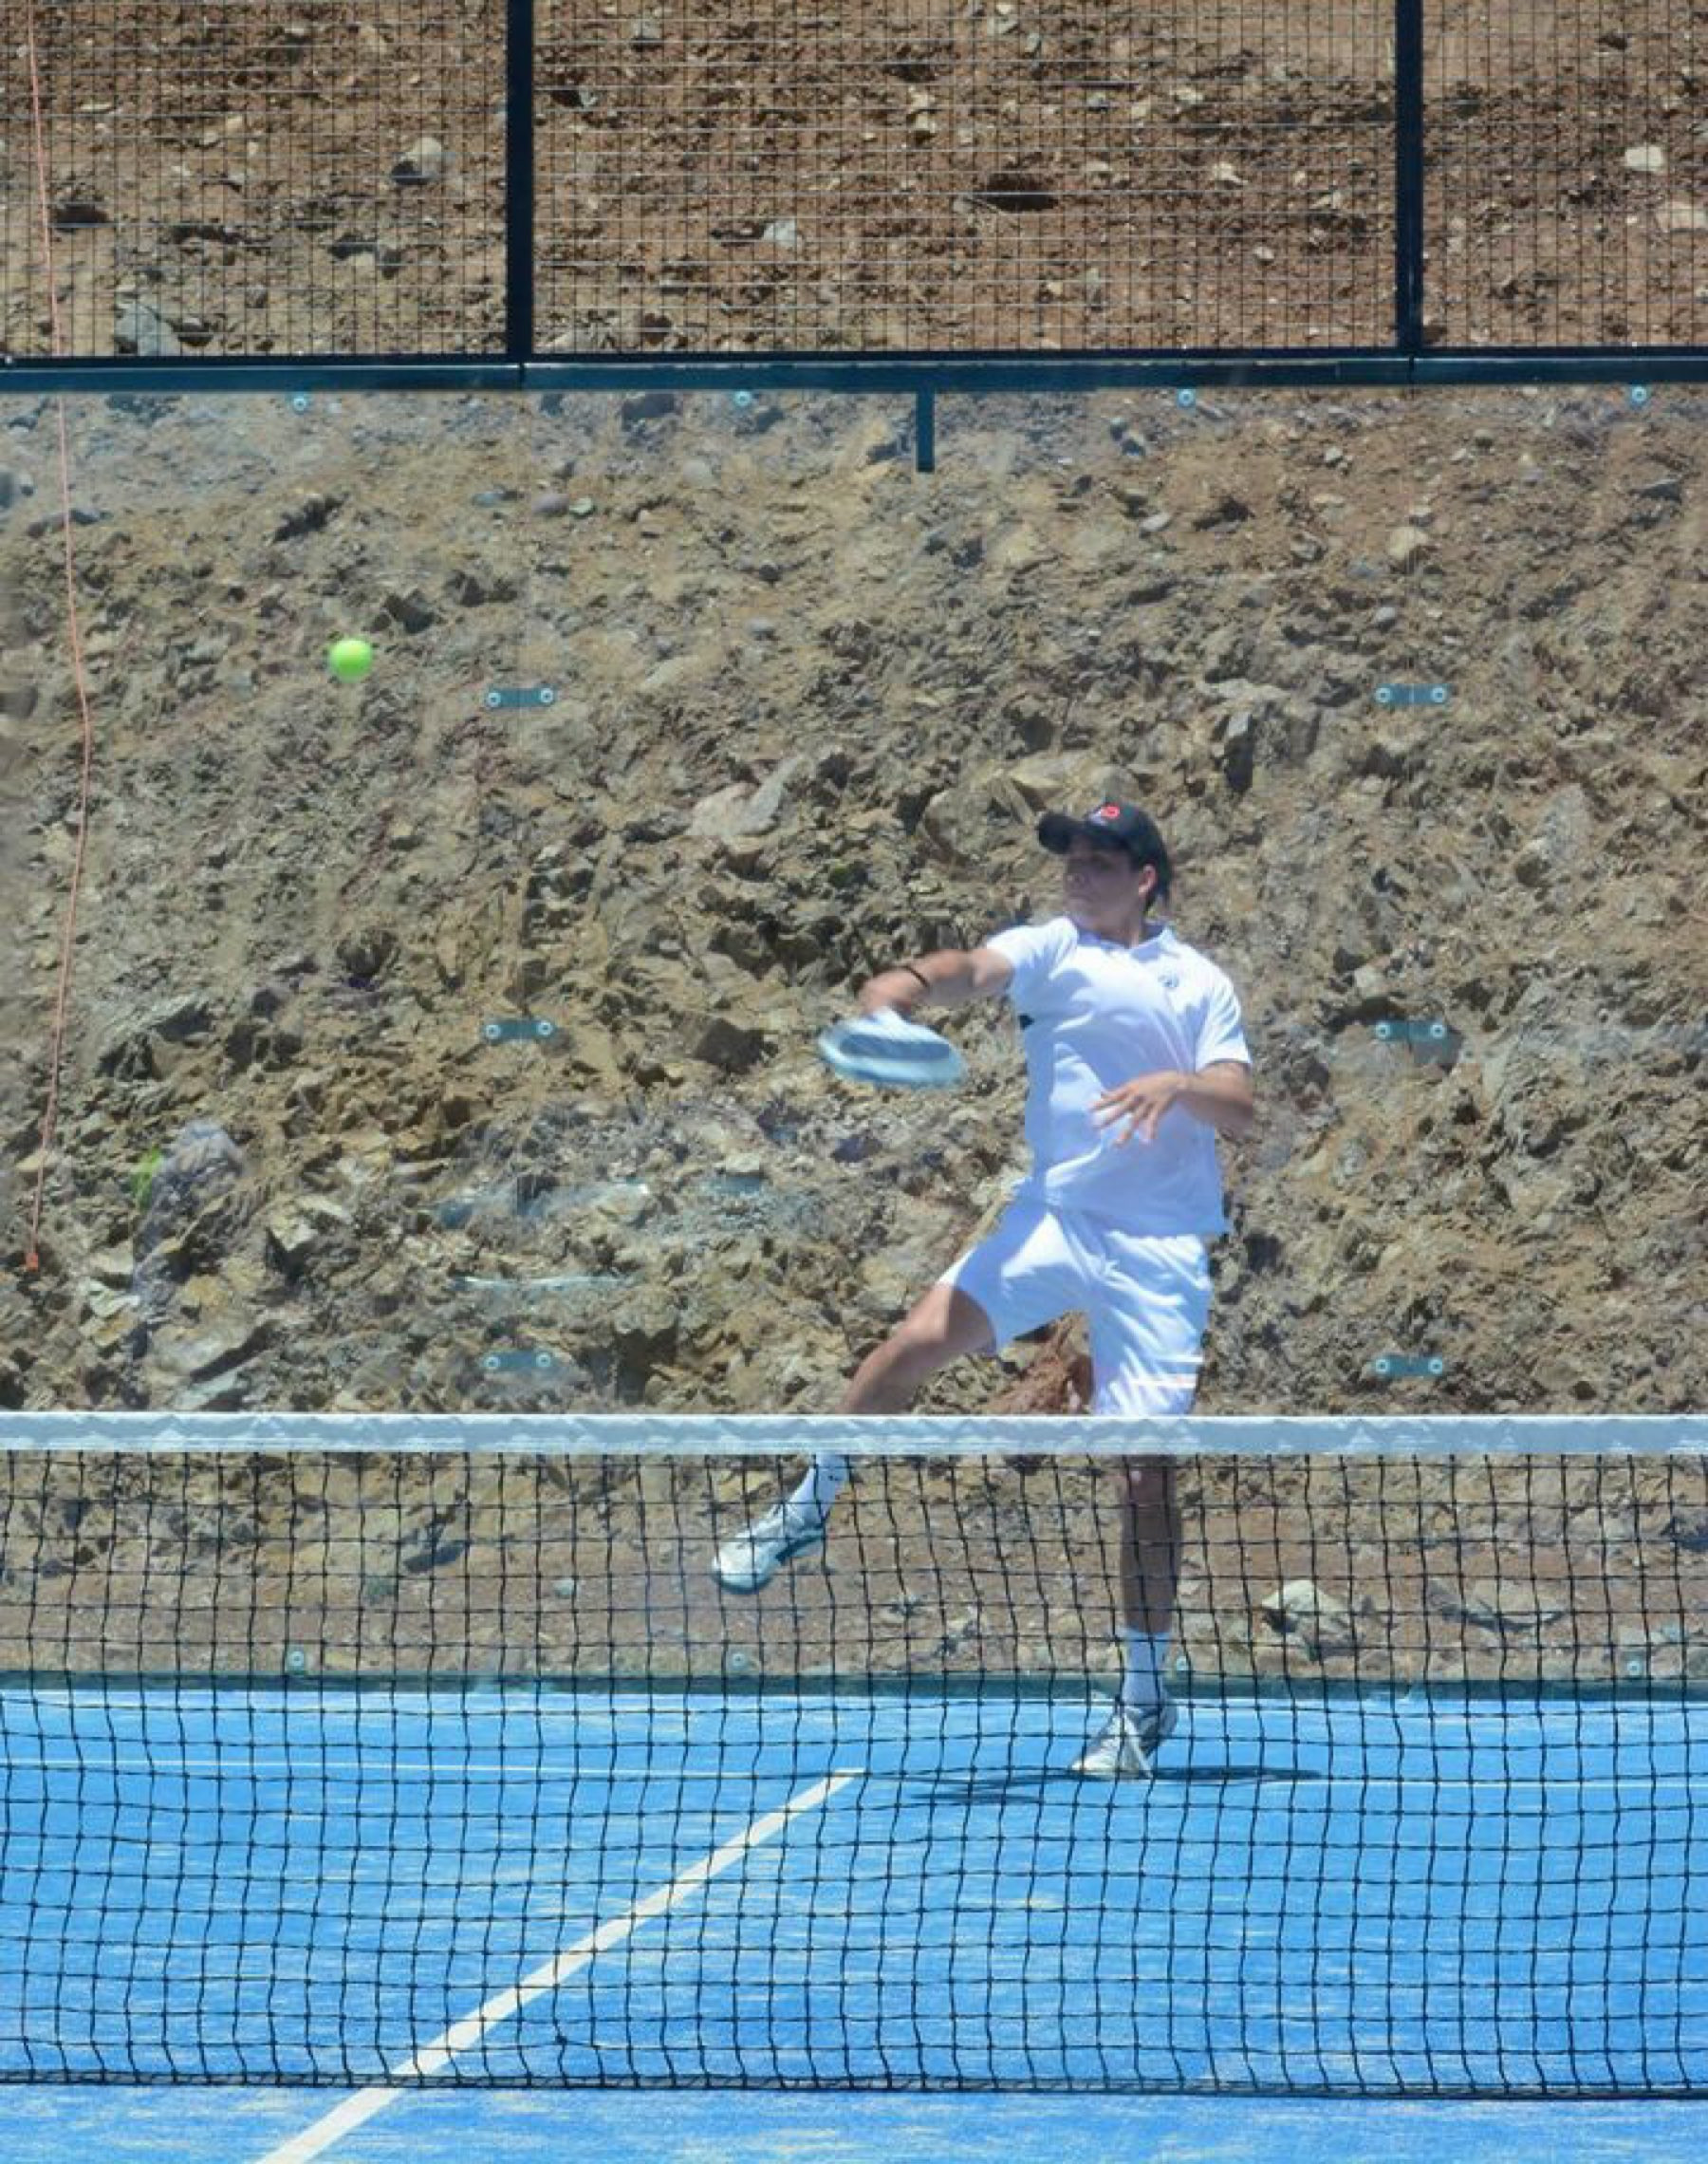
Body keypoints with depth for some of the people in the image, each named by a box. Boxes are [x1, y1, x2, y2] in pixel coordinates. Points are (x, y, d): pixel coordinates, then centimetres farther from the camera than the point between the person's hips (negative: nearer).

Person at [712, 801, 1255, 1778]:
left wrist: (1180, 1086, -24)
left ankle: (1148, 1695, 7)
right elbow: (976, 970, -15)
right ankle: (809, 1506, 6)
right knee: (922, 1339, -19)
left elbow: (1241, 1108, -2)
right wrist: (908, 983, -37)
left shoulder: (1199, 984, 6)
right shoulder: (1050, 950, 6)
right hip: (1054, 1212, 1)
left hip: (1157, 1247, -1)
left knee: (1146, 1467, -3)